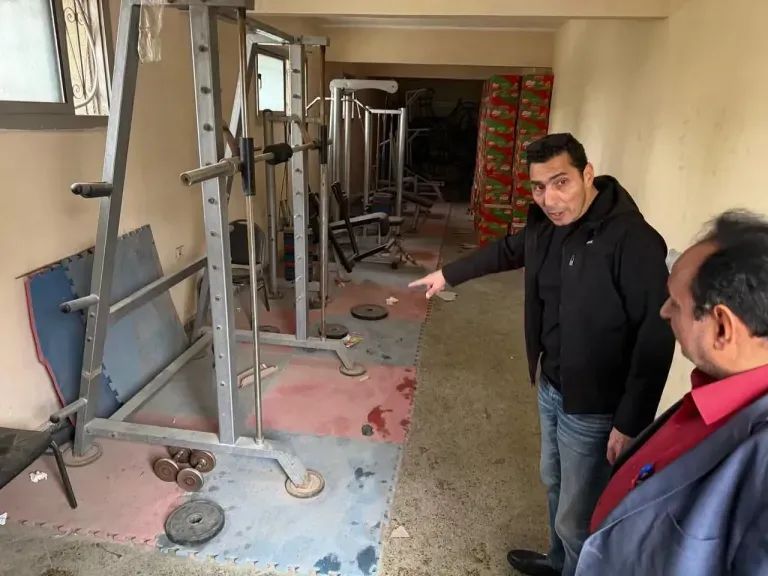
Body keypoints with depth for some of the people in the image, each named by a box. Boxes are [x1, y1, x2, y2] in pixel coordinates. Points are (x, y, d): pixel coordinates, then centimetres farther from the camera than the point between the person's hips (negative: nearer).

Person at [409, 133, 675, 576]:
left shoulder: (632, 241, -26)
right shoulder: (547, 225, -1)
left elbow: (656, 337, -25)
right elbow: (508, 251, 20)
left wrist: (630, 423, -22)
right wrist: (449, 275, 27)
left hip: (594, 407, -8)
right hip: (552, 388, 9)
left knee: (579, 517, 7)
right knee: (556, 484, 28)